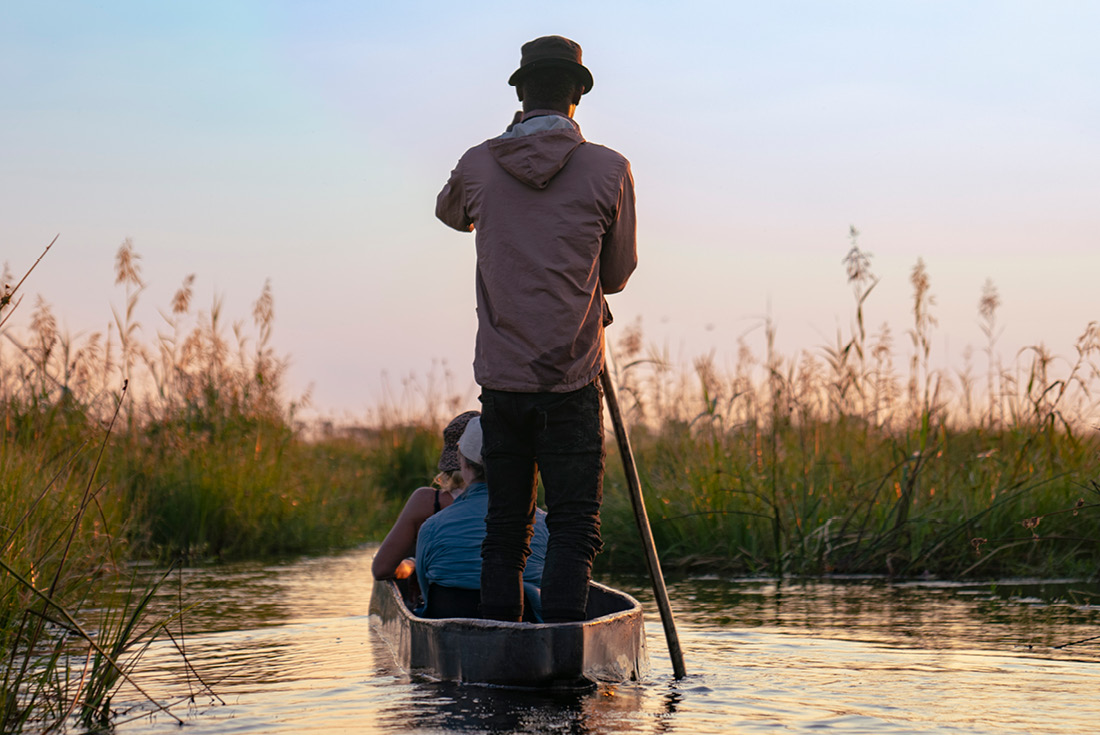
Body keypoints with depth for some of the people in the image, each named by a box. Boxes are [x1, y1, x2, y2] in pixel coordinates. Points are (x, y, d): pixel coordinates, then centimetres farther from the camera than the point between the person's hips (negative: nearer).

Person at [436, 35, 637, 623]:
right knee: (574, 528, -1)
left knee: (504, 527, 11)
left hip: (501, 379, 3)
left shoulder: (478, 166, 3)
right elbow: (617, 274, 8)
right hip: (572, 380, -3)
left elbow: (451, 213, 27)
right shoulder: (609, 170, -4)